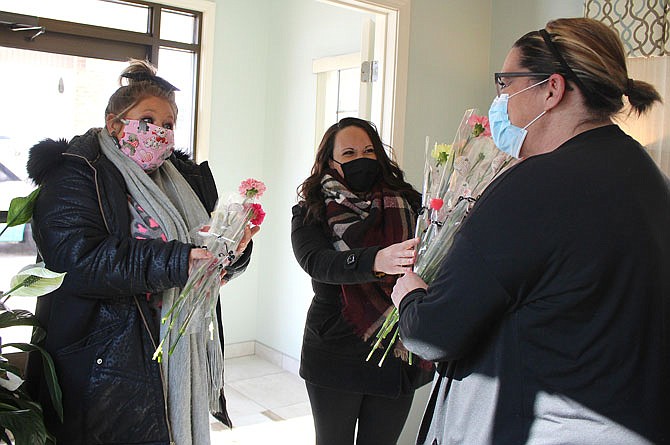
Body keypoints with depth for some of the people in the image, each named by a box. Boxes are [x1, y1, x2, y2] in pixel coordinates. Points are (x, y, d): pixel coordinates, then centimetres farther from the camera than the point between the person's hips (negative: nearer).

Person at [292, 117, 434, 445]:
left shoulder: (407, 205, 0)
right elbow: (317, 262, -22)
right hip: (334, 355, -1)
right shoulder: (311, 212, -4)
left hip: (397, 357, 1)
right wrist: (377, 260, -40)